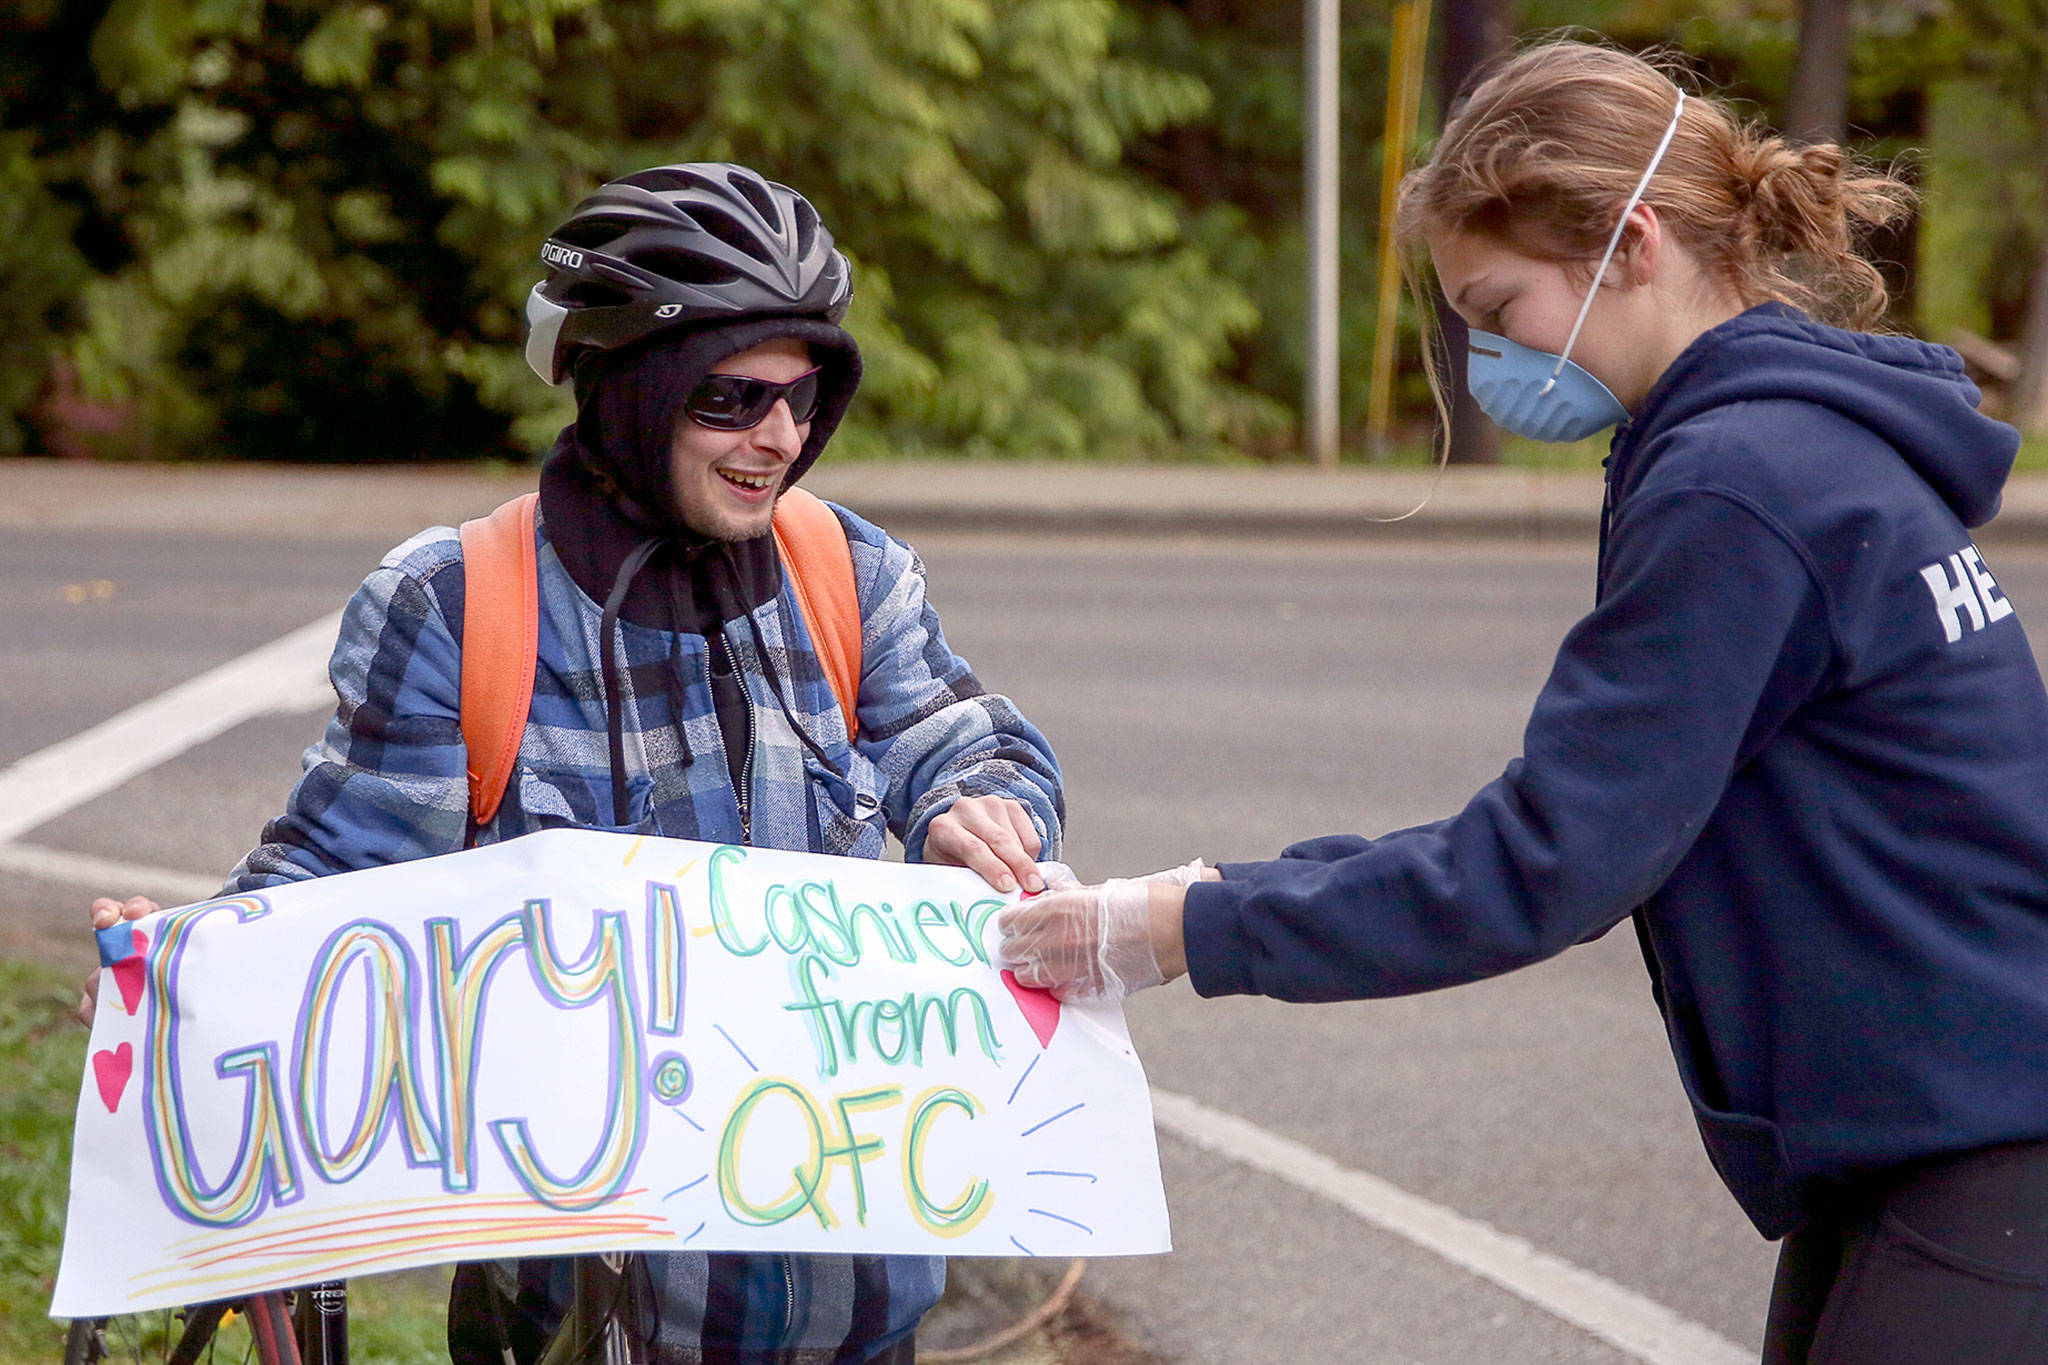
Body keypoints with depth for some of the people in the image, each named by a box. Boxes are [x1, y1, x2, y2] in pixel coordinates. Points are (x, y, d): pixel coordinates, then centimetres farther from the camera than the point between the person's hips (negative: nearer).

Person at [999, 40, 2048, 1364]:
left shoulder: (1740, 485, -18)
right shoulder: (1813, 442, 12)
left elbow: (1549, 860, -18)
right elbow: (1576, 826, 13)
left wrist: (1186, 931, -12)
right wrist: (1235, 896, 6)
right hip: (1903, 1149, 9)